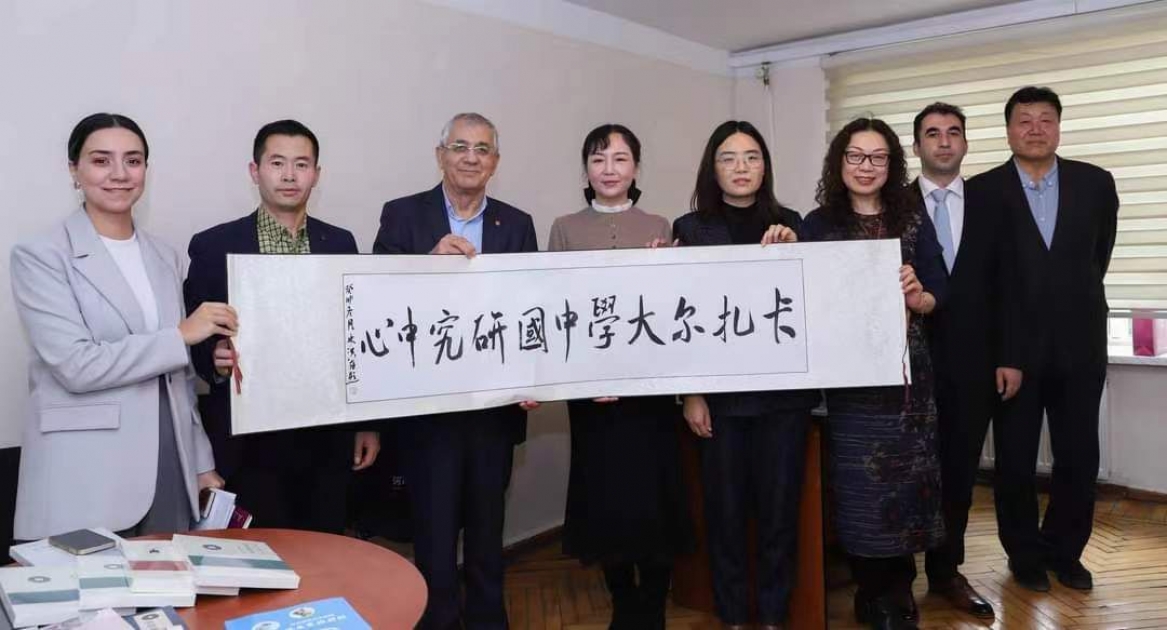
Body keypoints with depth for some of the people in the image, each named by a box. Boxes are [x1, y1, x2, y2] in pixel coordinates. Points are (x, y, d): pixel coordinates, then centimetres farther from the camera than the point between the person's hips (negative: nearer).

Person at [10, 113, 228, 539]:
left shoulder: (164, 257, 11)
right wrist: (181, 335, -13)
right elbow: (75, 366, -16)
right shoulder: (40, 257, -5)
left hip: (167, 473, 5)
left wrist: (201, 463, 13)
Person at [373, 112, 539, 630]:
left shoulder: (517, 225, 6)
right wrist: (431, 257, -23)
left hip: (495, 403, 2)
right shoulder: (402, 215, -1)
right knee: (434, 531, 7)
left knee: (488, 529, 16)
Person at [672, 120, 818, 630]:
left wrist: (791, 251, -10)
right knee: (725, 505, 5)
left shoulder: (788, 223, 6)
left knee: (780, 503, 8)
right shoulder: (691, 228, 0)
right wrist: (690, 393, -5)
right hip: (721, 391, -1)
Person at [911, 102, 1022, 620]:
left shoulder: (990, 210, 9)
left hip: (972, 363, 3)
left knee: (959, 470, 9)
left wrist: (1009, 358, 2)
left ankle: (946, 571, 23)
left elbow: (1005, 289, 8)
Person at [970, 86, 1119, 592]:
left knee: (1079, 457, 8)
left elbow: (1099, 254, 16)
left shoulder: (1095, 184, 2)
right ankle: (1025, 554, 26)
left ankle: (1064, 551, 29)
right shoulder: (982, 191, -5)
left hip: (1079, 343, 2)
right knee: (1014, 459, 7)